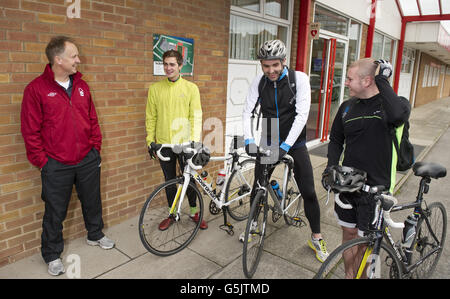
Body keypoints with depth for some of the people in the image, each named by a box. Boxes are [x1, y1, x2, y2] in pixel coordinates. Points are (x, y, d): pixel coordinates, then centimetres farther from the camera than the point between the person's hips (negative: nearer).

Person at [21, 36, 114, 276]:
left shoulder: (81, 85, 5)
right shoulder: (36, 89, -10)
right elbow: (30, 131, -8)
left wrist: (96, 147, 8)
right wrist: (42, 161, -8)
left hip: (87, 160, 4)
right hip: (56, 166, -4)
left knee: (92, 202, 19)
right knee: (55, 212, 10)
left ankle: (95, 235, 43)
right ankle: (52, 255, 30)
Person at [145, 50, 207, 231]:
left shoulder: (191, 88, -1)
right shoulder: (155, 89, 3)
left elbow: (196, 116, -4)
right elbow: (151, 117, 7)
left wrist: (195, 140, -11)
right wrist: (150, 140, 3)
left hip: (185, 143, -1)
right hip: (164, 143, 2)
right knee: (169, 180, 13)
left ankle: (194, 212, 29)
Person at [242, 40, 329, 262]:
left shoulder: (299, 79, -15)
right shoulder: (259, 82, -6)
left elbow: (302, 115, -22)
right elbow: (247, 112, -7)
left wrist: (286, 146, -28)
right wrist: (249, 139, -23)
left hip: (294, 143, -2)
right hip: (269, 143, 3)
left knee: (308, 192, -1)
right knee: (258, 187, 8)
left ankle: (316, 238, 19)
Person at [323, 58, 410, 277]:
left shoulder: (395, 104, -10)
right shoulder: (347, 107, 5)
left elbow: (398, 115, -35)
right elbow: (336, 139, 14)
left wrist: (382, 80, -25)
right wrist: (331, 167, -1)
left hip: (375, 187, -4)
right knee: (349, 233, 16)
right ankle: (349, 274, 36)